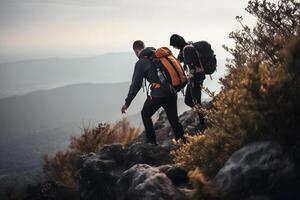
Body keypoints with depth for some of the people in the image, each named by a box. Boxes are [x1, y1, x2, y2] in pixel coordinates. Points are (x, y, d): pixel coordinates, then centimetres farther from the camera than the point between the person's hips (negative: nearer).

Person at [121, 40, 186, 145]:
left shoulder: (141, 63, -4)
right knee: (173, 117, 14)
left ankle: (151, 141, 14)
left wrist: (127, 102, 3)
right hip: (172, 92, 6)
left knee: (145, 114, 16)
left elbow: (135, 84, -4)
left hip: (158, 94, -5)